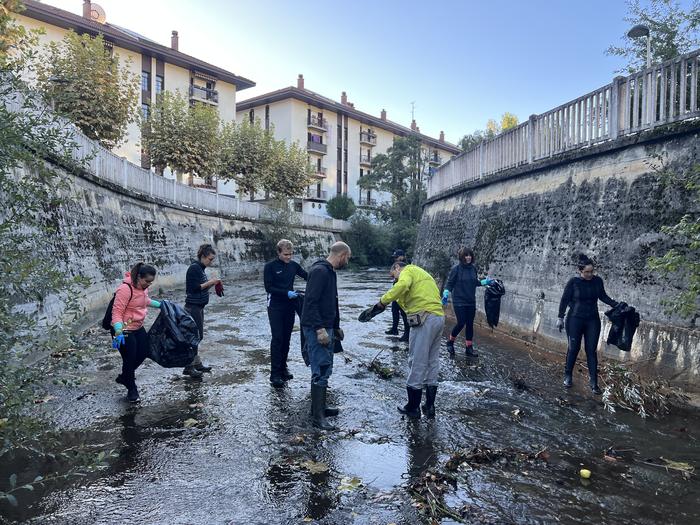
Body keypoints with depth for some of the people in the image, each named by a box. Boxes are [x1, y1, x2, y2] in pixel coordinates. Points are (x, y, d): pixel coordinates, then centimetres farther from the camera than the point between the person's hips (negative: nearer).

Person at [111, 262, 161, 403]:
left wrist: (160, 305, 29)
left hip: (138, 327, 9)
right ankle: (132, 389, 23)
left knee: (143, 353, 15)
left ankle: (124, 377, 39)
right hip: (124, 330, -9)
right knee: (129, 359, 2)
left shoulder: (143, 287, 0)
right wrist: (118, 332, -36)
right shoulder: (125, 289, -26)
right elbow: (117, 312, -27)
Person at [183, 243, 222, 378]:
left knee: (198, 336, 13)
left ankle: (197, 363, 22)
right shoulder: (194, 268, -15)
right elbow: (193, 288, -20)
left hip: (198, 307, 9)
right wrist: (209, 282, -16)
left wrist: (211, 283, 2)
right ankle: (189, 367, 1)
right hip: (193, 307, -9)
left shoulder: (200, 268, 12)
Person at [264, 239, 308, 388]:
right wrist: (286, 293, -22)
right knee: (277, 338, -8)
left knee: (286, 338, 10)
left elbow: (308, 276, 11)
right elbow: (268, 287, -12)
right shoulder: (270, 266, -9)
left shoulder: (293, 265, 5)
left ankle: (283, 367, 23)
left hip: (290, 306, 5)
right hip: (275, 307, -5)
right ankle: (275, 374, -3)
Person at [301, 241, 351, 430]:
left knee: (325, 369, 15)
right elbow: (310, 301, -24)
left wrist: (336, 327, 25)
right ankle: (317, 416, 1)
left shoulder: (330, 272, 15)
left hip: (326, 328, 10)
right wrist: (320, 329, -26)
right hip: (316, 329, -10)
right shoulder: (319, 271, -17)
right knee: (321, 371, -7)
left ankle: (320, 407, 27)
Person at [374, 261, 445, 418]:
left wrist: (384, 300, -17)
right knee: (432, 362, 15)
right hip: (439, 317, 10)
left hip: (425, 318, -9)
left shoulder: (408, 271, 2)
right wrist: (400, 300, 11)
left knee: (417, 363, -1)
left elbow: (402, 285, -23)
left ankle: (413, 408, 7)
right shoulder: (423, 274, 29)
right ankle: (429, 407, 23)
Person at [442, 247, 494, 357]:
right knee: (461, 323, -7)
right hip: (459, 301, -5)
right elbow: (450, 283, -7)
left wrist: (485, 282, 9)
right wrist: (446, 295, -18)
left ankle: (469, 348, 17)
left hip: (471, 301, 5)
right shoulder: (456, 268, -10)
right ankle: (450, 342, 17)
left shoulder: (473, 268, 5)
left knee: (470, 324, 7)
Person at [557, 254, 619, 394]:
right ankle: (568, 376, 23)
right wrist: (560, 317, -4)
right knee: (573, 348, 5)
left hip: (593, 320, 2)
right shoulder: (573, 282, -11)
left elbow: (603, 296, 13)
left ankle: (594, 382, 8)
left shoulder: (597, 281, -2)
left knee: (591, 350, 3)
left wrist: (616, 305, 2)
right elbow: (564, 300, -4)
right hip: (575, 319, -2)